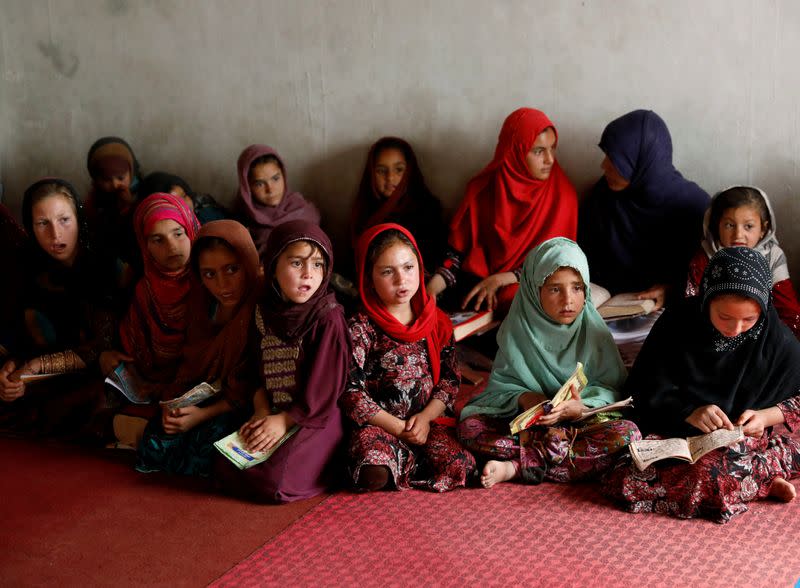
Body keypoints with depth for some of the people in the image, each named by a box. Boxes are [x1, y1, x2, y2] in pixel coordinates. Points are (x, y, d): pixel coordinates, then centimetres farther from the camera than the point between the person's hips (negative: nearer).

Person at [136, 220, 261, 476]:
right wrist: (173, 401, -9)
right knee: (158, 438, -14)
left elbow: (255, 385, -18)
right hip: (208, 391, 6)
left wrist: (205, 414, -20)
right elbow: (192, 359, 8)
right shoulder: (203, 302, -1)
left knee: (206, 442, -27)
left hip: (246, 406, -6)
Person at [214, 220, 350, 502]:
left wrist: (284, 421, -12)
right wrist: (262, 413, -7)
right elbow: (260, 376, 9)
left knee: (273, 481, -23)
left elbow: (322, 392, -15)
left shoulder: (329, 319, -15)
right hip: (274, 416, 6)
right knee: (224, 467, -10)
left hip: (316, 420, -6)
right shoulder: (265, 312, 4)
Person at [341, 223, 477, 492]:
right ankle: (413, 460, -3)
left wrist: (425, 418, -9)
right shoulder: (360, 328, -6)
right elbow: (351, 391, -10)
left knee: (460, 464, -23)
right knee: (376, 475, -33)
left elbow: (450, 378, 7)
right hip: (378, 424, -3)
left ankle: (403, 459, 0)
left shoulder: (437, 322, 7)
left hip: (425, 421, 4)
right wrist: (398, 428, -12)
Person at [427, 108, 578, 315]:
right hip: (477, 290, 1)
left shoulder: (562, 193, 0)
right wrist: (433, 286, -15)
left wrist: (500, 279, -14)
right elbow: (458, 250, 4)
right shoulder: (483, 189, 3)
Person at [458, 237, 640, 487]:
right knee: (470, 426, -22)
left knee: (627, 434, -31)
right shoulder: (518, 328, -3)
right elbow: (501, 382, -1)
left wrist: (581, 408, -26)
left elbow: (611, 389, -6)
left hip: (582, 421, 0)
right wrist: (522, 398, -24)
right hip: (526, 421, 0)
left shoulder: (594, 330, -4)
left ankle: (516, 467, -31)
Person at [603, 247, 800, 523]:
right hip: (677, 431, 3)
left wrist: (765, 416, -14)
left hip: (743, 436, -2)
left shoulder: (777, 340, -6)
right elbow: (646, 392, -3)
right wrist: (689, 413, -20)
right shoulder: (679, 322, -7)